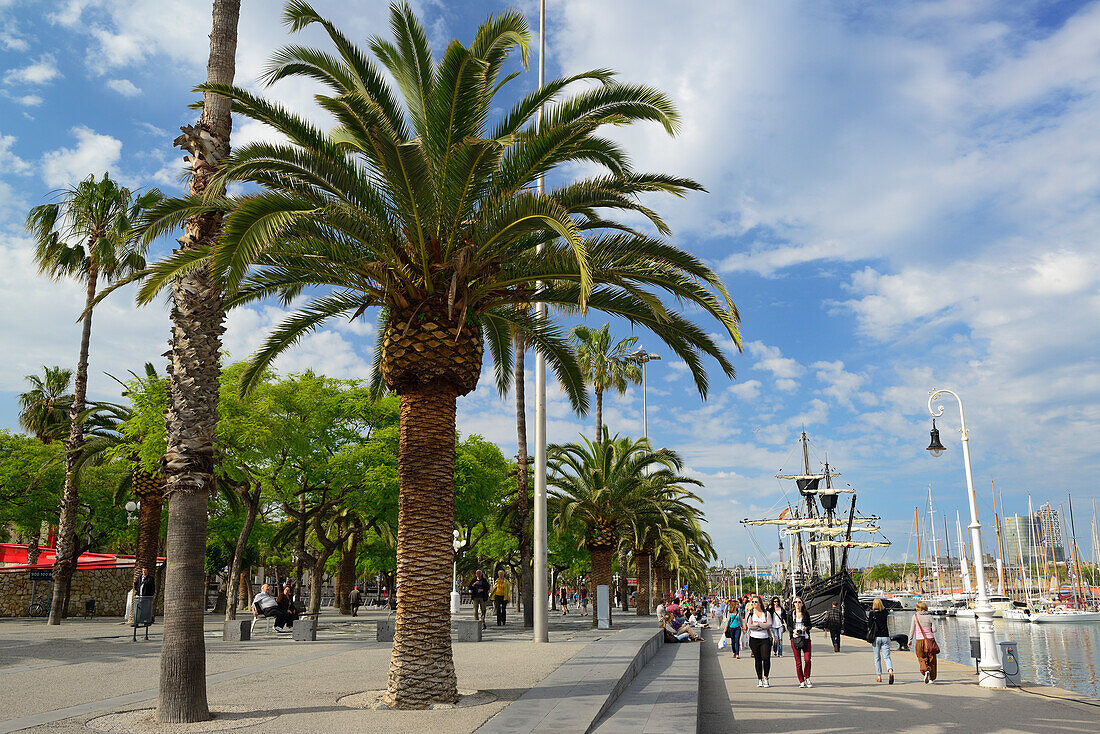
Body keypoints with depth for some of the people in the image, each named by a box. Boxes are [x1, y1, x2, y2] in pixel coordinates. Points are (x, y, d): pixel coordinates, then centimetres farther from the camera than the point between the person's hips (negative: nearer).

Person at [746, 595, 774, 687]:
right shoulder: (750, 613, 7)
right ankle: (759, 679, 12)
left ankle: (765, 678, 2)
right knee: (758, 659, 3)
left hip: (765, 639, 0)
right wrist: (763, 626, -8)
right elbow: (749, 625, -6)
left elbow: (769, 625, -6)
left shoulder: (766, 613, 7)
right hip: (754, 638, 0)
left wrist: (757, 624, -9)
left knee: (766, 658, -11)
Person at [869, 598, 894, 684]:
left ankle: (879, 676, 12)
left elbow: (869, 624, -13)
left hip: (876, 637, -2)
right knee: (887, 657, -1)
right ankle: (890, 671, -26)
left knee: (877, 658, 10)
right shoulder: (885, 612, 3)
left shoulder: (872, 613, -6)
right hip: (885, 636, 2)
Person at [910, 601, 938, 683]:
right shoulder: (929, 616, -1)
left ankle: (925, 671, -19)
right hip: (930, 639, 1)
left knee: (922, 658, 10)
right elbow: (934, 629, -4)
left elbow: (912, 630, 1)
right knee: (931, 659, 14)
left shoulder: (915, 616, -1)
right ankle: (931, 678, 17)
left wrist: (910, 640, 11)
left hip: (919, 640, -1)